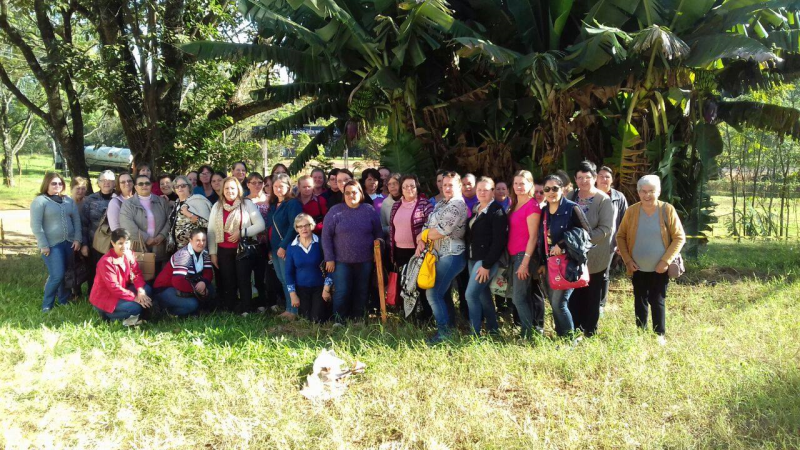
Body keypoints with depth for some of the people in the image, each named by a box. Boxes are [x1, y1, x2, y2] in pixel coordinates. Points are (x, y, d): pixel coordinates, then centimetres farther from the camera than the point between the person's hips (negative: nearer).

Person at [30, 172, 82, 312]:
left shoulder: (68, 200, 13)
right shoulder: (40, 201, -5)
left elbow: (76, 220, 13)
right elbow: (36, 225, -10)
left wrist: (77, 239, 1)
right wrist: (43, 245, -15)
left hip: (69, 243, 6)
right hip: (52, 244, -5)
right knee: (57, 276, -11)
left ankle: (64, 301, 27)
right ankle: (46, 306, 5)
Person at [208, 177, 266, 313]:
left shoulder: (247, 204, 1)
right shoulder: (217, 206, 9)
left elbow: (260, 225, -4)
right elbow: (211, 230, 8)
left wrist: (241, 233, -14)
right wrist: (212, 253, 3)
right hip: (224, 251, 3)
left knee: (243, 281, -3)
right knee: (228, 283, 7)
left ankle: (245, 311, 3)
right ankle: (229, 312, 14)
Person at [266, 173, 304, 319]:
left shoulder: (293, 203, -10)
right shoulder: (273, 205, 15)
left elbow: (294, 227, -18)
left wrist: (284, 246, -21)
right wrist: (270, 247, 11)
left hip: (287, 248, -8)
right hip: (274, 248, 8)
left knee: (288, 279, -6)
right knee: (282, 279, 11)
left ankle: (294, 310, 1)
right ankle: (289, 308, 19)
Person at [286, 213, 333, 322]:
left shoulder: (320, 243, -7)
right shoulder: (292, 247, -1)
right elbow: (289, 272, 4)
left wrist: (327, 288, -7)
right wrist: (292, 294, -1)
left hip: (319, 288, -2)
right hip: (301, 289, 2)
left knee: (317, 320, -8)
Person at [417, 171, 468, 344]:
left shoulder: (457, 204, -13)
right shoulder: (440, 205, 17)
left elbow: (442, 230, -20)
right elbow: (428, 225, 12)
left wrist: (423, 236, -6)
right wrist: (422, 241, -7)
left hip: (451, 255, -9)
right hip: (440, 254, 9)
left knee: (433, 293, -12)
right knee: (442, 292, 14)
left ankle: (443, 331, -4)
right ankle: (450, 326, 24)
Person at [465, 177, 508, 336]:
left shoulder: (497, 211, -11)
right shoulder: (475, 209, 12)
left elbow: (499, 241, -17)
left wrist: (487, 265, -19)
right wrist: (468, 257, 8)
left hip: (487, 260, -8)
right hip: (473, 259, 8)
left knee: (471, 294, -12)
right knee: (483, 294, 13)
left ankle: (475, 333, -5)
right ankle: (493, 329, 23)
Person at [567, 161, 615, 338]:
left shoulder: (604, 200, -10)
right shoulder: (571, 197, 4)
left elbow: (606, 228, -16)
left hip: (595, 258, -3)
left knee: (592, 297, 8)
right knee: (574, 295, 6)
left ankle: (590, 333, 21)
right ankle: (575, 330, 17)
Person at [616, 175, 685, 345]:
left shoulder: (667, 210, -9)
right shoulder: (631, 211, -4)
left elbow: (679, 237, -7)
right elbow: (621, 236, 4)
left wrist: (666, 261, -14)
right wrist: (627, 260, -6)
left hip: (660, 269, -2)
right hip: (638, 269, 2)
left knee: (658, 302, 6)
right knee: (640, 302, 10)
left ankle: (660, 335, 18)